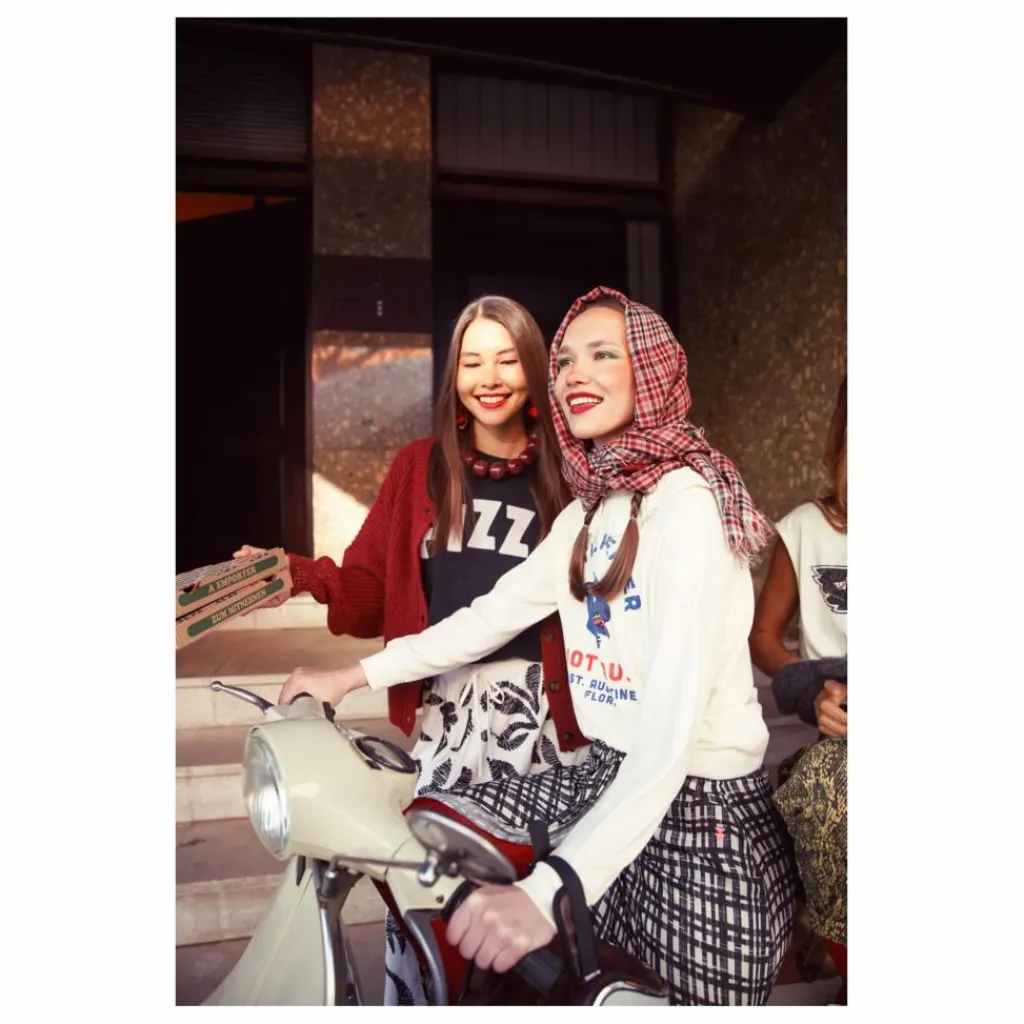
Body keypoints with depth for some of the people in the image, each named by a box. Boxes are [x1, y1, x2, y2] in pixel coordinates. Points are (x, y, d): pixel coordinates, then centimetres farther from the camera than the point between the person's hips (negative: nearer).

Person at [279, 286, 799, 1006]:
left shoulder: (687, 500, -19)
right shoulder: (591, 508, 8)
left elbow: (675, 730, -28)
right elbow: (498, 610, 12)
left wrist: (549, 892, -36)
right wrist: (352, 676, 11)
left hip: (701, 811, -8)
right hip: (608, 777, 8)